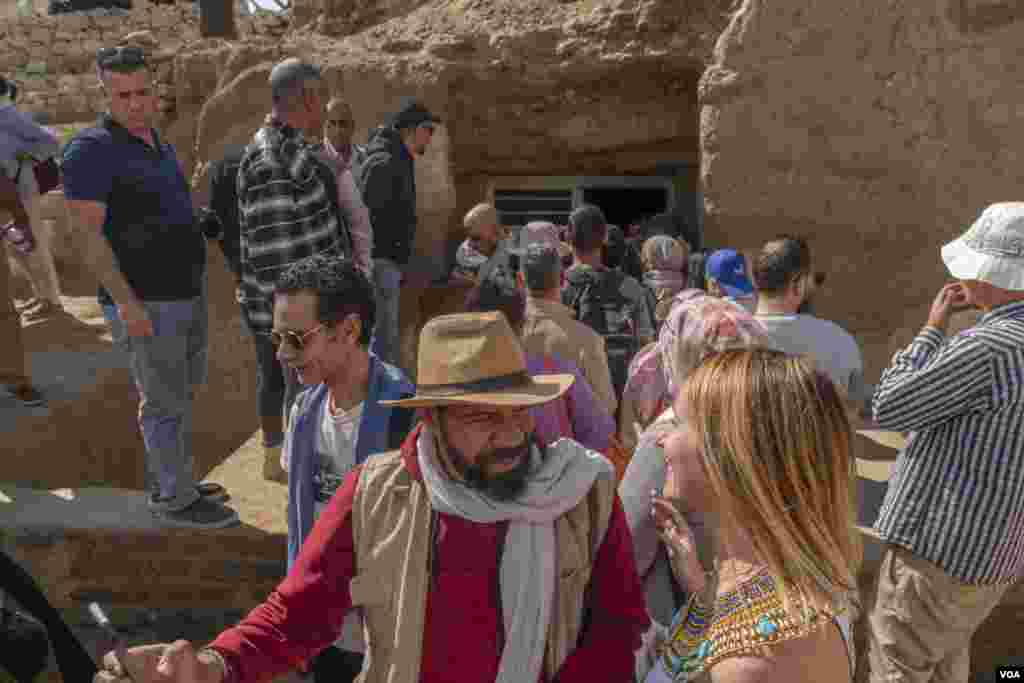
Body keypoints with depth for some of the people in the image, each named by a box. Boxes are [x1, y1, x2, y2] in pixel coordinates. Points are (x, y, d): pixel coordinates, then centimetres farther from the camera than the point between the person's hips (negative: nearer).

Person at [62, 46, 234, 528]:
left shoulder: (157, 143, 11)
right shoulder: (91, 149, -14)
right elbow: (88, 234, -18)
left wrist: (196, 278, 19)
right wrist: (127, 302, -23)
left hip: (187, 294, 9)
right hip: (146, 303, -8)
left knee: (182, 393, 17)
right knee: (164, 403, 1)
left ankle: (168, 481, 32)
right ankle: (174, 500, 15)